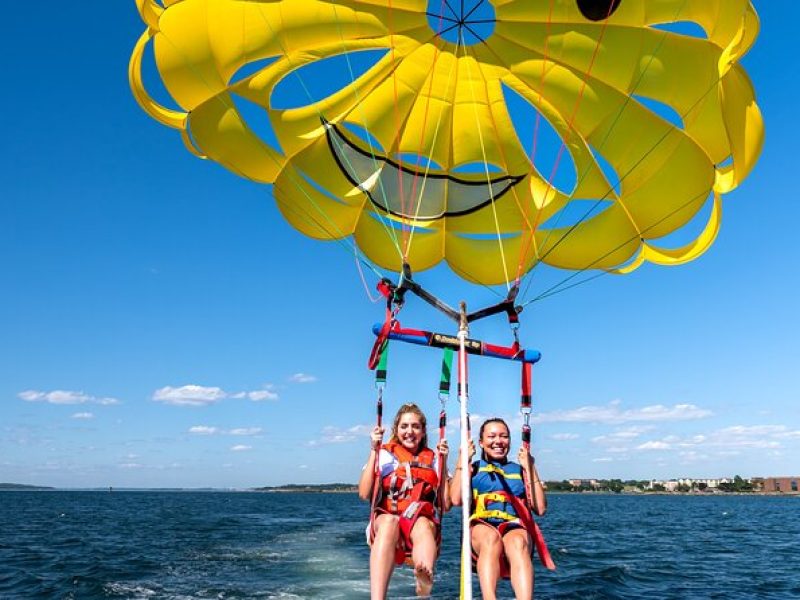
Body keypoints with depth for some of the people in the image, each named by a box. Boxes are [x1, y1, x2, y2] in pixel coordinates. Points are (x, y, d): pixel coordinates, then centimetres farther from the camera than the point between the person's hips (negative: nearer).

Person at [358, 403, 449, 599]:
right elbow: (364, 494, -2)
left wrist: (443, 461, 3)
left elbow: (446, 503, 8)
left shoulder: (433, 459, 16)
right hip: (384, 522, -1)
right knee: (389, 521, -38)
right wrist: (373, 450, -4)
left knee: (423, 525, -36)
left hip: (424, 521, 1)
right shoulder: (384, 455, 12)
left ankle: (425, 582, -63)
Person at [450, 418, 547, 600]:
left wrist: (530, 469, 8)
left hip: (515, 527, 1)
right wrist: (462, 461, 3)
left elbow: (540, 509, 9)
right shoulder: (473, 468, 20)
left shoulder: (519, 469, 24)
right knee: (491, 538, -38)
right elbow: (456, 500, 0)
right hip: (481, 527, -1)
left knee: (517, 542, -37)